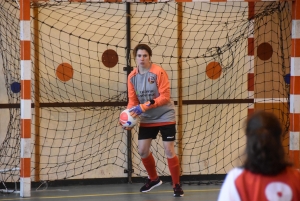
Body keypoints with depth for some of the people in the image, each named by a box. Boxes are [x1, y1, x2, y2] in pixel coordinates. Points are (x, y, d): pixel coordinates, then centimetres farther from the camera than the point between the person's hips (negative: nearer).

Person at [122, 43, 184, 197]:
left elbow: (165, 97, -21)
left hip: (165, 117, -5)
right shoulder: (132, 76, -1)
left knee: (169, 150, -8)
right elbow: (133, 101, 3)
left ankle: (176, 185, 6)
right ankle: (154, 179, 30)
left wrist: (144, 107, -27)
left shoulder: (158, 72, -17)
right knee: (142, 150, 5)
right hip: (147, 119, 5)